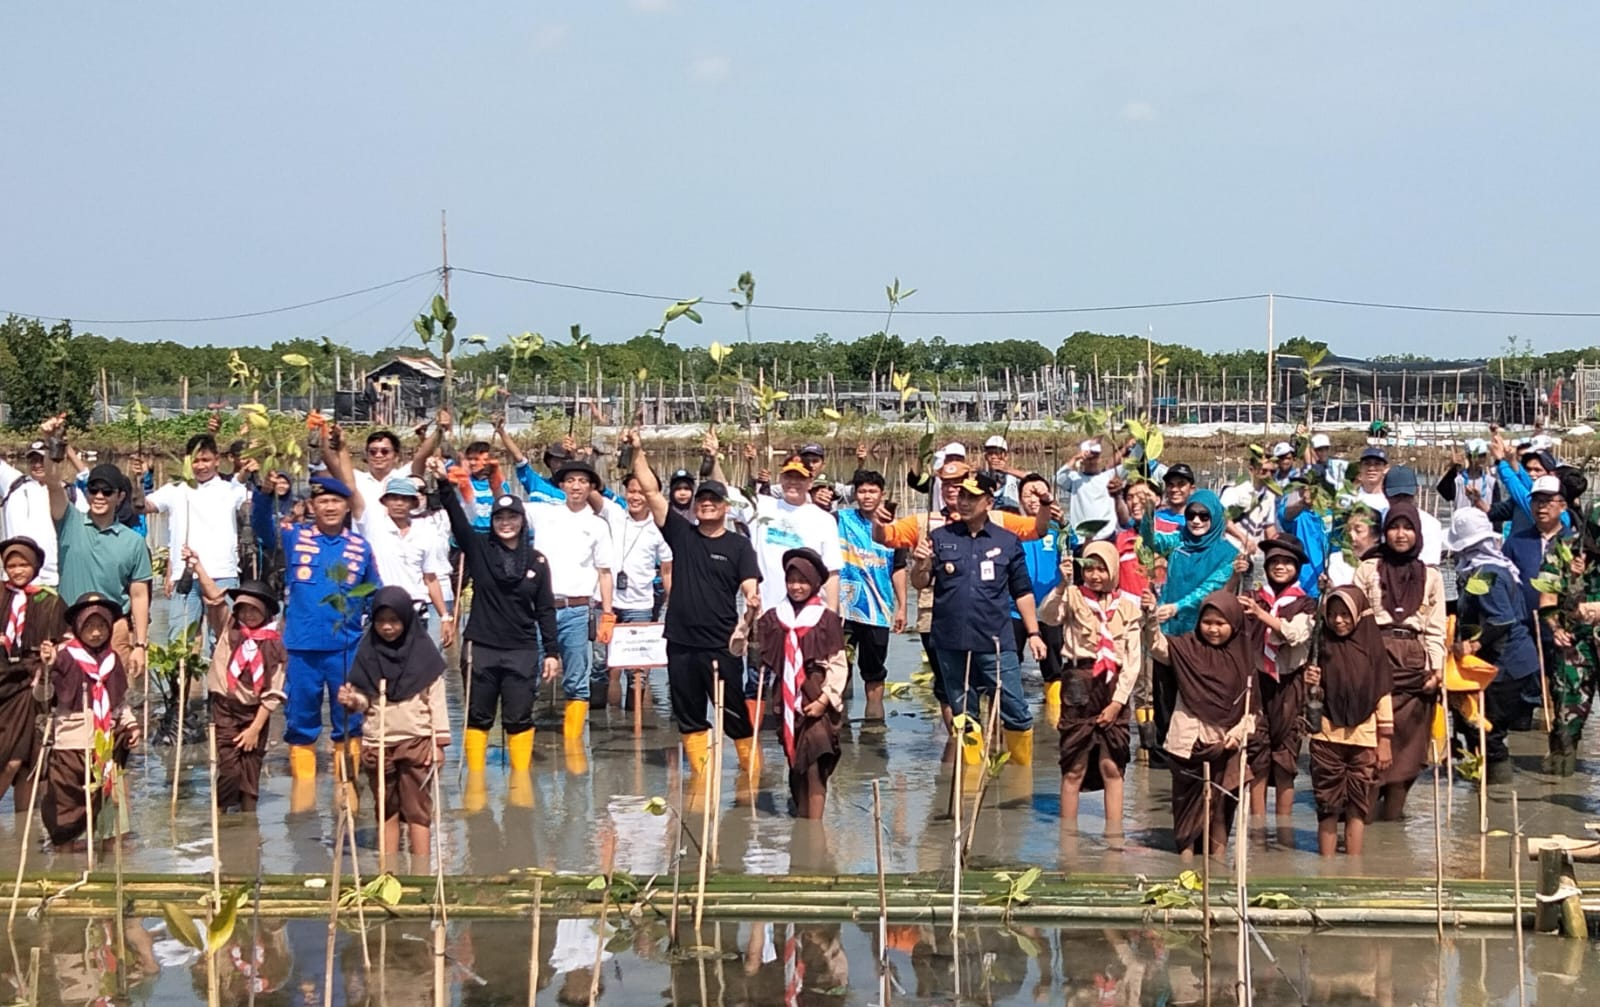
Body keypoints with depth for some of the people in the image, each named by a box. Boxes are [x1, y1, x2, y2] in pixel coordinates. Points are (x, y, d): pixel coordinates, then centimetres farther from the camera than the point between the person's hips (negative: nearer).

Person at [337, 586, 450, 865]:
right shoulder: (368, 654, 3)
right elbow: (364, 700, 7)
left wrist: (439, 741, -5)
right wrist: (352, 701, -15)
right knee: (387, 811, 8)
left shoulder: (423, 652, -2)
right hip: (378, 743, 2)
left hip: (416, 741, -2)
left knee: (417, 810, -1)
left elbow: (436, 700, -1)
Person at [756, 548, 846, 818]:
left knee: (813, 767, -13)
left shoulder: (827, 620, 0)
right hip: (788, 702, 4)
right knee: (795, 766, 10)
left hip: (817, 702, -4)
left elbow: (838, 664, -2)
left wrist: (824, 699, -11)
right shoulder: (772, 619, 9)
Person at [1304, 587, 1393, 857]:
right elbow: (1314, 698, 8)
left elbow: (1383, 695, 5)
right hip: (1327, 737, 0)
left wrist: (1385, 741, 2)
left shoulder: (1371, 647, 3)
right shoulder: (1322, 647, 3)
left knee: (1358, 805, 3)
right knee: (1328, 806, 1)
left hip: (1363, 738, 0)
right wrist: (1311, 685, -15)